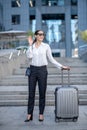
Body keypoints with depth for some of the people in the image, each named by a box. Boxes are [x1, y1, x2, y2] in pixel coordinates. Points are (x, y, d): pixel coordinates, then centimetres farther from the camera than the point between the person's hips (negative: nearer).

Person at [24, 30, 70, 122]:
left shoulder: (46, 46, 2)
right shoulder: (31, 46, 6)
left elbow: (51, 59, 4)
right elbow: (29, 56, -12)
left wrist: (61, 66, -3)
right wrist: (30, 45, -8)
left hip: (42, 70, -1)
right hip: (33, 70, 1)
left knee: (42, 93, 3)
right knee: (31, 93, 3)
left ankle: (41, 114, 13)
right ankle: (29, 114, 11)